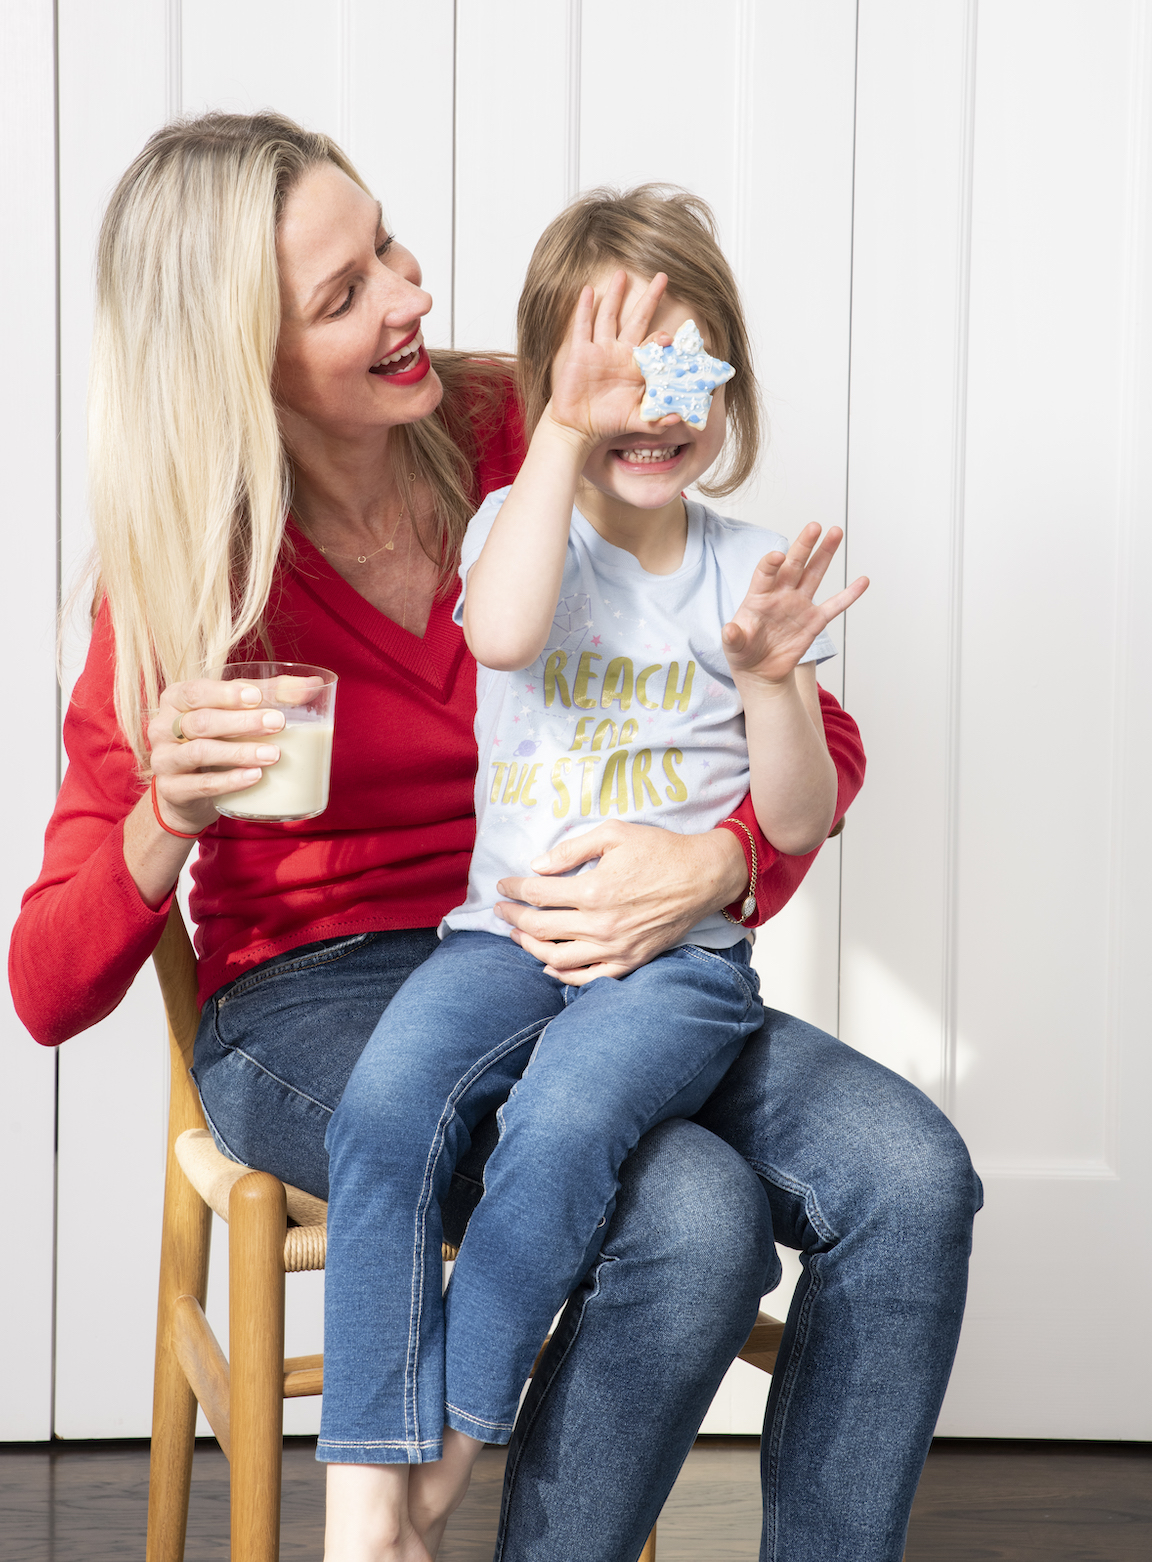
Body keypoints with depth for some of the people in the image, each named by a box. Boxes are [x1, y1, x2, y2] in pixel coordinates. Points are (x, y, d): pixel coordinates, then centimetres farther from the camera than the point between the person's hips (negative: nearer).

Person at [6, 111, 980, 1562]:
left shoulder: (524, 447, -2)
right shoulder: (181, 576, -7)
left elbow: (816, 734, 2)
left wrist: (715, 868, -19)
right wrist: (169, 815, -27)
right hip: (311, 1003, -3)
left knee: (909, 1179, -22)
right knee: (691, 1215, -31)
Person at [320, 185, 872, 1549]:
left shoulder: (753, 574, 9)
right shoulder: (517, 523, 9)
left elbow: (799, 823, 7)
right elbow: (504, 631, -18)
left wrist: (770, 678, -11)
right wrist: (566, 430, -15)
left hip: (680, 955, -1)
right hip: (506, 933, 1)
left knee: (566, 1116, -33)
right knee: (387, 1103, -29)